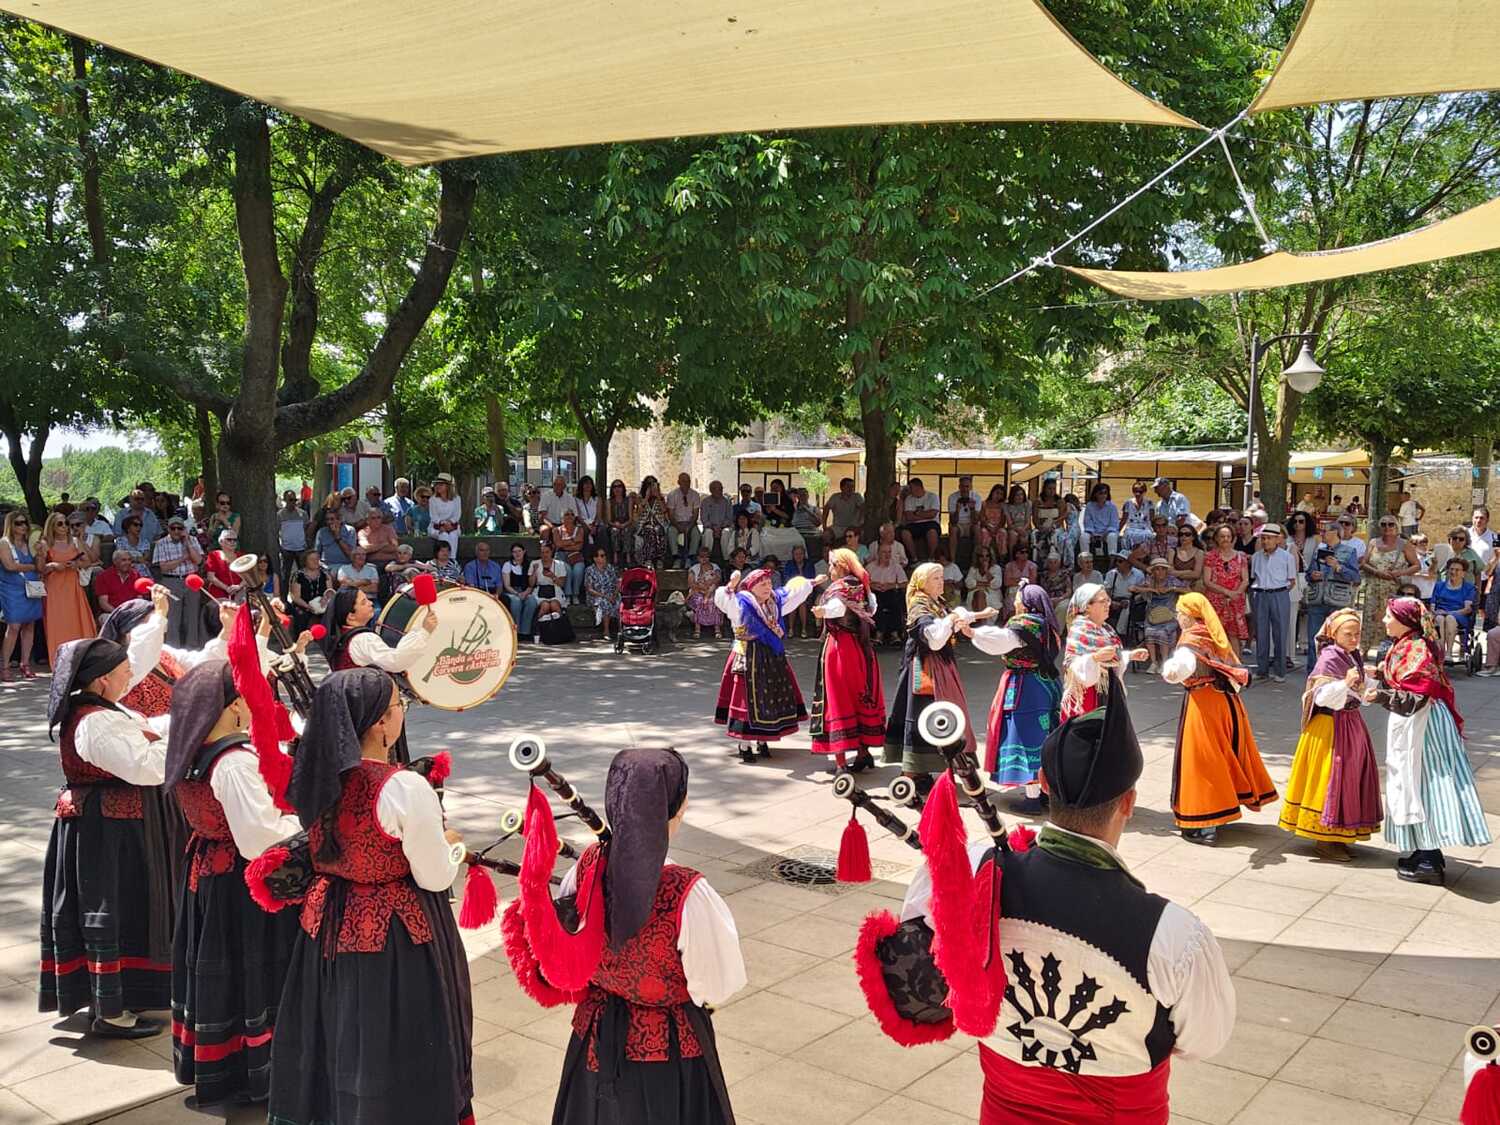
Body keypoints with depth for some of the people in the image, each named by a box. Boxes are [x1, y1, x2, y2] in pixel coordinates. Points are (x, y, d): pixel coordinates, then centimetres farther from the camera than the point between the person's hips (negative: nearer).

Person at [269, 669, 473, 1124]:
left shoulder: (315, 779, -6)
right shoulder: (406, 788, -27)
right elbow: (435, 878, -18)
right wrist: (453, 844, 2)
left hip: (330, 927, 6)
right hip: (396, 935, -6)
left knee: (337, 1038, 23)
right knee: (393, 1046, 11)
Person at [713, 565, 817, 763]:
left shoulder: (775, 601, 10)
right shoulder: (740, 603, -8)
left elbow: (795, 592, 26)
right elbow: (722, 599, -27)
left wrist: (812, 583, 34)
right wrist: (730, 586, -45)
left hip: (773, 656, 7)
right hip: (749, 656, -6)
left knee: (772, 697, 10)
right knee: (748, 697, -3)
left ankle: (762, 740, 24)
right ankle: (744, 745, 5)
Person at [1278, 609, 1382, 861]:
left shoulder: (1354, 656, 8)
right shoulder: (1328, 659, -17)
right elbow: (1322, 697, -22)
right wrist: (1345, 683, -34)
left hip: (1352, 723, 9)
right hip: (1331, 725, -9)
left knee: (1350, 778, 13)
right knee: (1330, 779, -2)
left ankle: (1336, 836, 24)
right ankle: (1323, 840, 8)